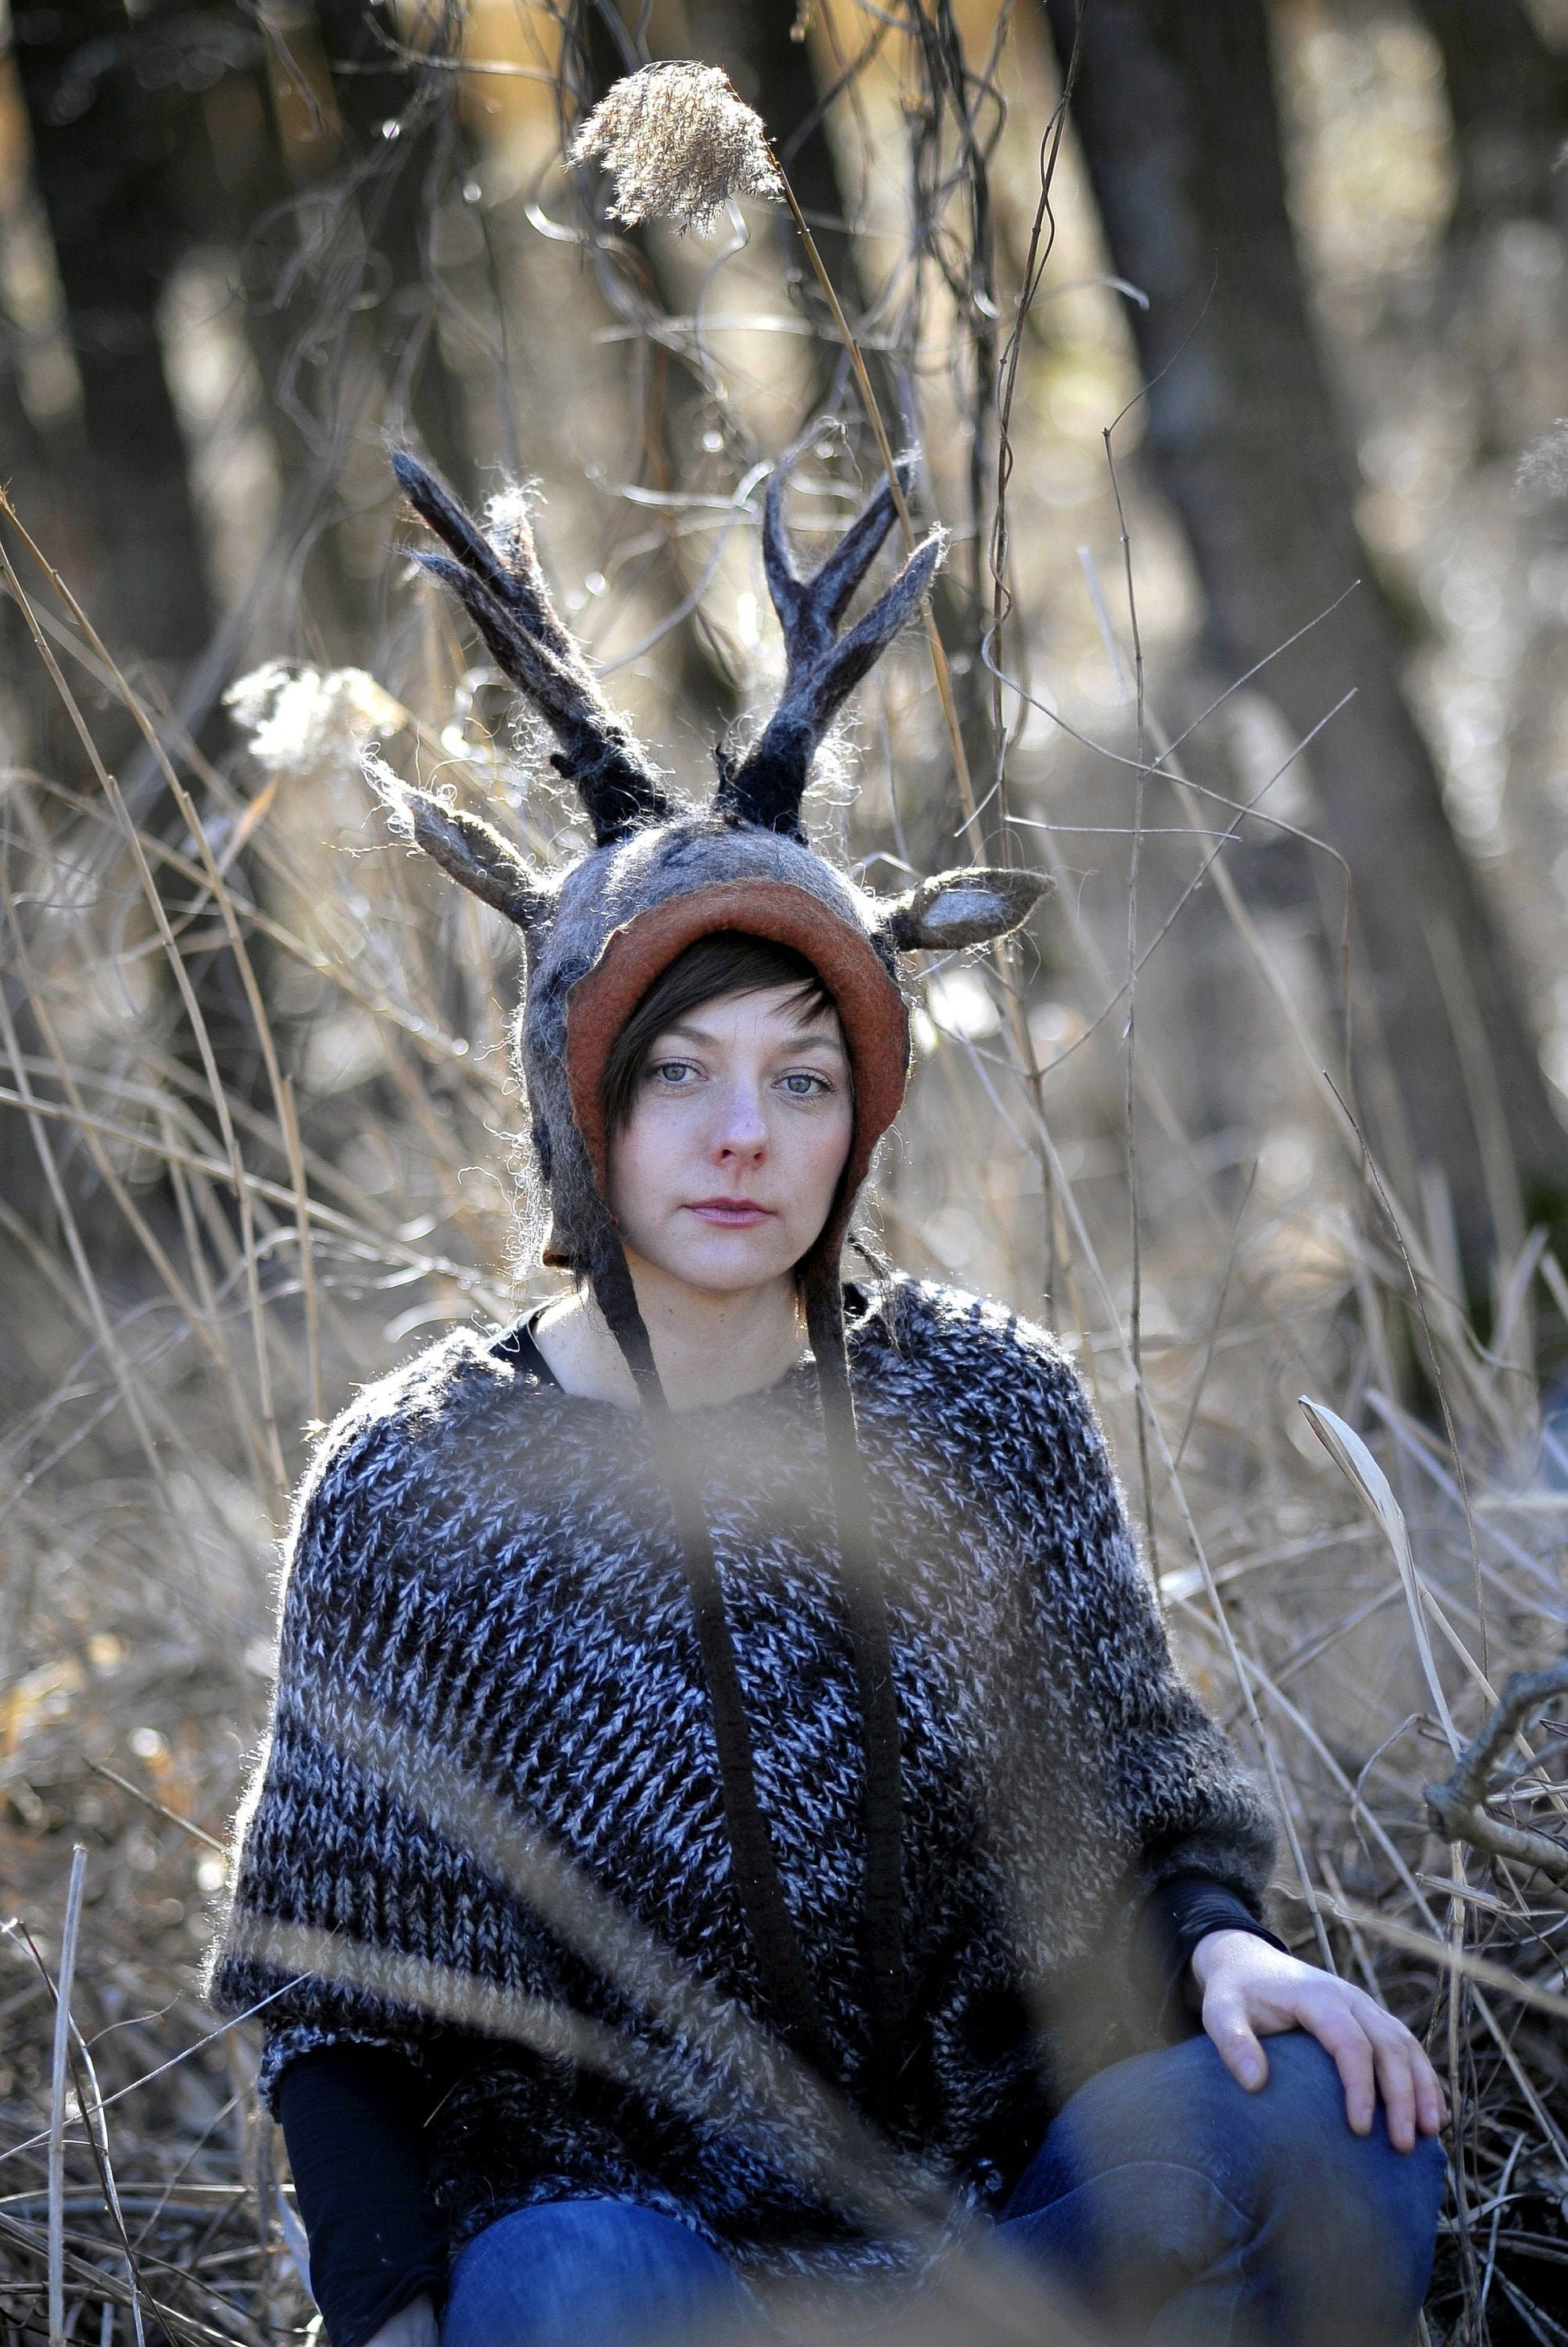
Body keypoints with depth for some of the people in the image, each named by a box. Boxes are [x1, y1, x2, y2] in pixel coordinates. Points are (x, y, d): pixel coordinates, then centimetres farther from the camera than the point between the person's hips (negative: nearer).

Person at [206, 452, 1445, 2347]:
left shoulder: (990, 1409, 2)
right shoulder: (414, 1488, -4)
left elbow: (1131, 1802, 10)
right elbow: (336, 1999, 1)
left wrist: (1223, 1946, -13)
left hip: (1000, 2184, 3)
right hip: (605, 2185, -2)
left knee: (1323, 2129, -27)